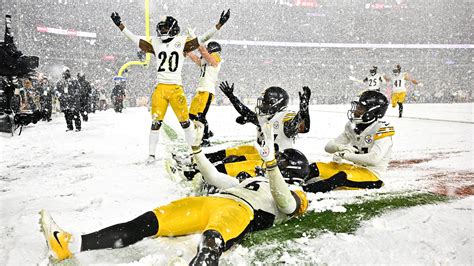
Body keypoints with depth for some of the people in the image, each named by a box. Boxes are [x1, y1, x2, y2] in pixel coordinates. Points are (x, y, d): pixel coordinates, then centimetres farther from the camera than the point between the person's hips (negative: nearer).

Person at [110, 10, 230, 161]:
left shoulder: (182, 43, 2)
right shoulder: (155, 44, 11)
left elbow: (202, 39, -2)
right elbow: (135, 39, 17)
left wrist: (220, 24, -7)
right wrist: (120, 25, 18)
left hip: (176, 88, -2)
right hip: (160, 88, 2)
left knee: (184, 120, 0)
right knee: (156, 122, 1)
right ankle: (151, 154, 9)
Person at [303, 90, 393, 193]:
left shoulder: (382, 130, -12)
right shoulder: (353, 127, 9)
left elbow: (374, 159, -26)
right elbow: (328, 146, 6)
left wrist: (345, 155, -25)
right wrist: (341, 147, -18)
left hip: (372, 174, -7)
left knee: (343, 176, -38)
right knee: (315, 168, -10)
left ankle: (305, 190, -48)